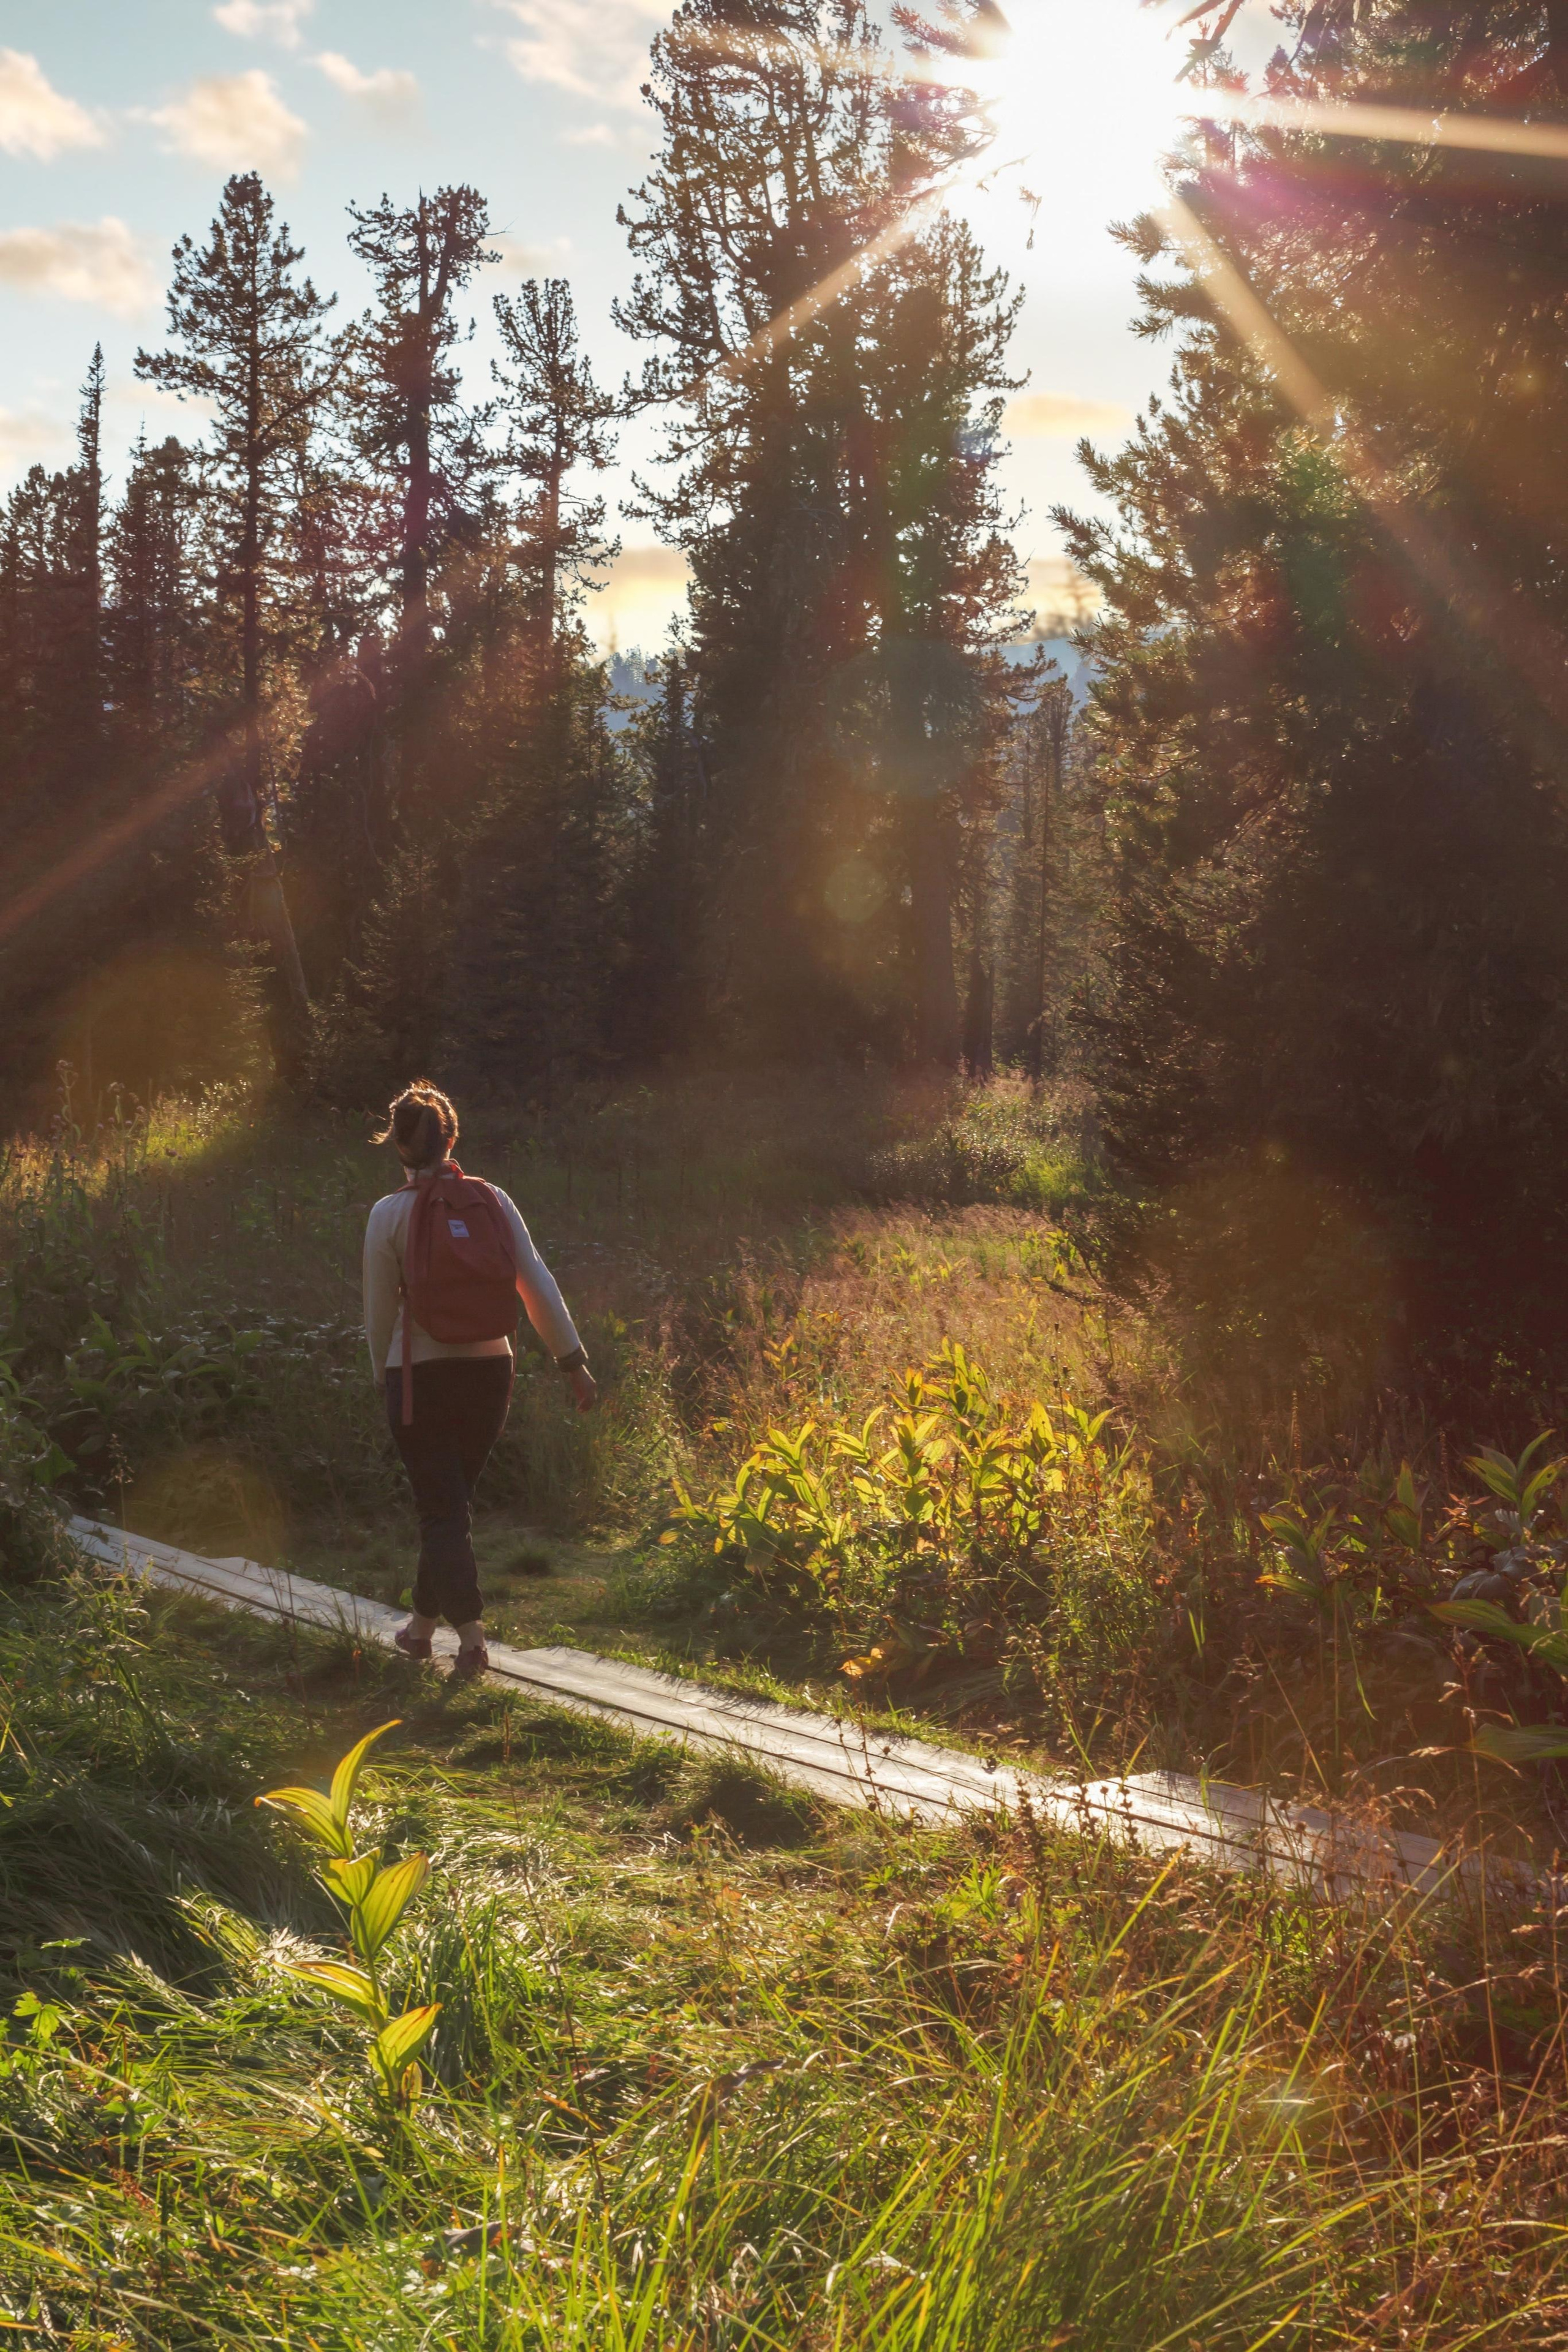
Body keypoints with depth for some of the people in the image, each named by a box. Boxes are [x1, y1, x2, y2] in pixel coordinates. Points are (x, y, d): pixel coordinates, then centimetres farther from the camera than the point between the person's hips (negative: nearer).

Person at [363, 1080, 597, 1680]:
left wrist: (387, 1380, 11)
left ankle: (471, 1633, -11)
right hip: (489, 1370, 3)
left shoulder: (390, 1214, -7)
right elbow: (538, 1286, -2)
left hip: (421, 1376, -3)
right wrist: (573, 1362, 2)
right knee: (450, 1500, 19)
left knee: (442, 1509, 3)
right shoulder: (491, 1201, 0)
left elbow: (380, 1312, -2)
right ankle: (422, 1624, 32)